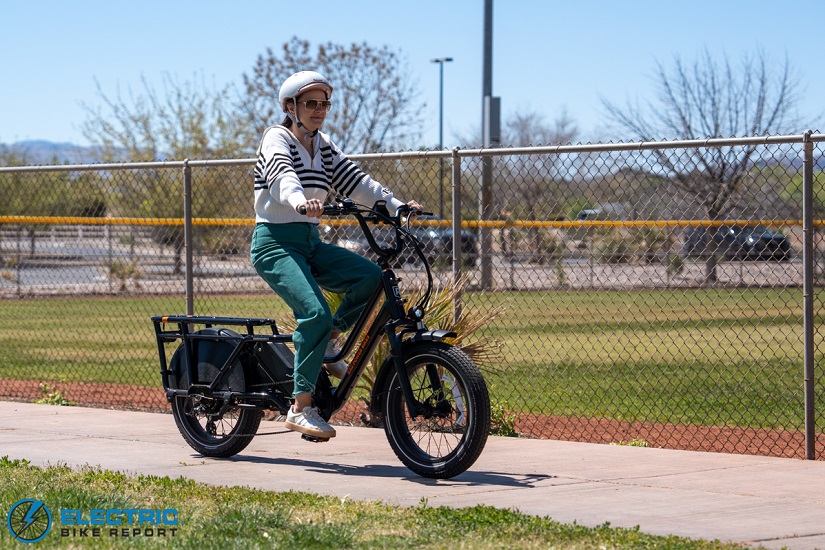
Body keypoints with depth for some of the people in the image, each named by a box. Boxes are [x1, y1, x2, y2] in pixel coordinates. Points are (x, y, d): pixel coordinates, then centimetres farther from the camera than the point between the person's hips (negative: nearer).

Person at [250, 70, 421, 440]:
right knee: (316, 313, -26)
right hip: (275, 243, -7)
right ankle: (301, 408, -20)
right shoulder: (277, 139, -6)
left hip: (311, 243, 7)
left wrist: (395, 205, -11)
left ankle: (328, 341, 4)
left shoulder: (323, 146, 15)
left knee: (371, 277, -17)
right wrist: (299, 201, -50)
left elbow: (355, 181, 5)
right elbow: (283, 175, -28)